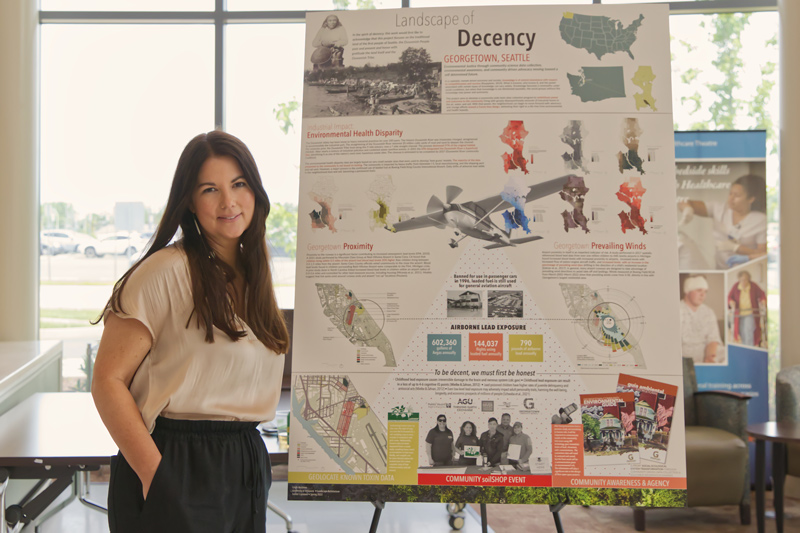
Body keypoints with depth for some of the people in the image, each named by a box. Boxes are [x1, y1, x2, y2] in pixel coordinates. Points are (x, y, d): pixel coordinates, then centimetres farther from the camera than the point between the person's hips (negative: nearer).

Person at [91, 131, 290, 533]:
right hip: (177, 468, -6)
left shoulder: (255, 277, 10)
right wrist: (155, 474, -18)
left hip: (246, 469, 7)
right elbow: (108, 381, -14)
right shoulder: (167, 271, -12)